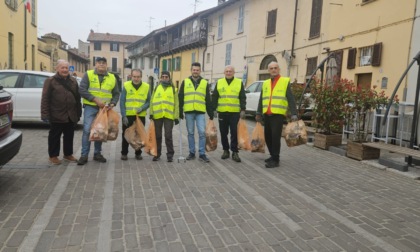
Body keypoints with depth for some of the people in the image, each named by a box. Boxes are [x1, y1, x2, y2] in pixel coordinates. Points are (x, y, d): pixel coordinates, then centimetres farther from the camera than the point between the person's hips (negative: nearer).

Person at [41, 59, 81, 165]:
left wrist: (78, 112, 12)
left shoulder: (73, 81, 12)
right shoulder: (50, 81, -3)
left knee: (69, 136, 13)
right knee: (55, 136, 5)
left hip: (70, 115, 5)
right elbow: (45, 99, -7)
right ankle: (53, 156, 17)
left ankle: (68, 154, 26)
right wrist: (45, 114, -13)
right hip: (57, 115, -5)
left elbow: (77, 97, 15)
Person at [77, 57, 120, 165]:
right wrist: (95, 99, -17)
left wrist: (113, 103, -6)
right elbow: (82, 90, -9)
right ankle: (84, 155, 1)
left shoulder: (112, 78, 10)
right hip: (90, 107, -3)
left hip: (104, 109, 3)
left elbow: (116, 94, 13)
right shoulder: (88, 74, 0)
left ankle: (97, 153, 21)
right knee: (87, 130, -7)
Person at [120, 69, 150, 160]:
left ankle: (138, 153, 22)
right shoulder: (126, 85, -2)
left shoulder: (146, 87, 0)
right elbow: (122, 101, -3)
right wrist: (124, 115, -9)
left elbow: (148, 102, 3)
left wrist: (142, 108, -16)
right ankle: (124, 153, 19)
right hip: (128, 115, -1)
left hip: (141, 116, 1)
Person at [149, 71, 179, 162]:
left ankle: (170, 155, 8)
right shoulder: (156, 88, 12)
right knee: (157, 136, 9)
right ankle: (157, 154, 20)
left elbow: (176, 104, 5)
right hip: (157, 116, 2)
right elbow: (152, 101, 10)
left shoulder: (173, 89, 8)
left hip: (169, 116, -2)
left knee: (168, 136, -2)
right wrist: (151, 113, 0)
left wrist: (176, 117, -1)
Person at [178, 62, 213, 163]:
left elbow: (208, 100, 10)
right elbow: (180, 98, 6)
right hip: (189, 112, 0)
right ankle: (192, 152, 17)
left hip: (200, 112, 0)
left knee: (202, 132, -5)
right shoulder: (185, 82, 7)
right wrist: (180, 112, 0)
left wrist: (211, 114, 7)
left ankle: (202, 154, 4)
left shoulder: (204, 83, 9)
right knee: (190, 133, 7)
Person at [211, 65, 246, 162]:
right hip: (222, 112, 2)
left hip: (235, 112, -2)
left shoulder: (239, 82, 4)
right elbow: (214, 97, 9)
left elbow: (243, 98, 3)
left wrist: (243, 110, -5)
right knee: (223, 133, 8)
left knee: (234, 133, -3)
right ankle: (225, 150, 20)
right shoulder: (219, 82, 8)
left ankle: (235, 152, 4)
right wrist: (214, 109, 3)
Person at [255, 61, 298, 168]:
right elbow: (261, 99, 20)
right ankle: (273, 155, 27)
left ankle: (275, 160, -1)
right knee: (267, 136, 11)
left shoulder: (285, 81, 0)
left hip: (278, 114, -6)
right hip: (267, 114, 6)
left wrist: (294, 113, -11)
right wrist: (259, 113, 18)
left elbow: (291, 99, -4)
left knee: (275, 137, -9)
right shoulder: (265, 83, 16)